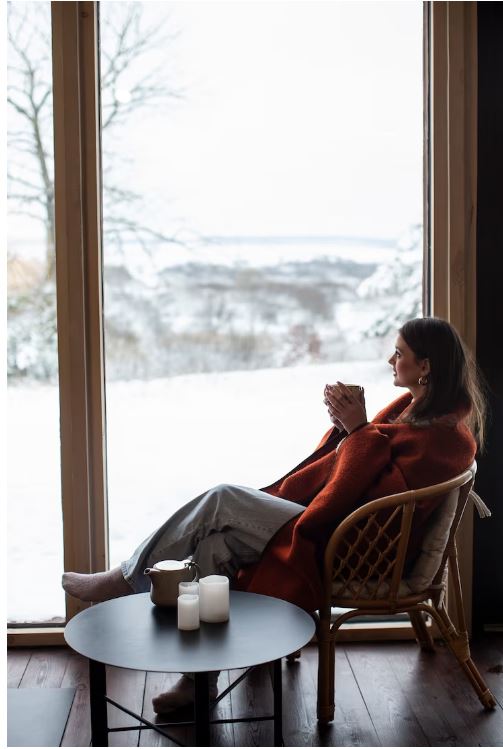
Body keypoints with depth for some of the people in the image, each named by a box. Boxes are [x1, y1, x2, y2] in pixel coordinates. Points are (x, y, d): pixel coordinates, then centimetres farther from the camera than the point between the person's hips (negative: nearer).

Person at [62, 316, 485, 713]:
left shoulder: (445, 436, -15)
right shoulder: (413, 406, 14)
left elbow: (383, 498, -22)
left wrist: (360, 428, -19)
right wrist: (346, 421, -3)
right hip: (335, 521, 9)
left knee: (222, 501, -14)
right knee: (215, 542, -8)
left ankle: (126, 581, 1)